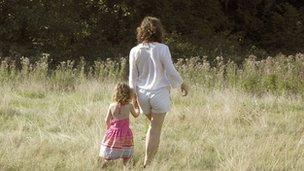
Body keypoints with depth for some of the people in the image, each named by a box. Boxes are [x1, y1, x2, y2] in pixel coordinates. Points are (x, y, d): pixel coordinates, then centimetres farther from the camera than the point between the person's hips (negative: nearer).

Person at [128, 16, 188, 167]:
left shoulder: (135, 51, -1)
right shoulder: (162, 49, -12)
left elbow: (133, 76, 4)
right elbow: (171, 71, -8)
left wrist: (134, 96, 11)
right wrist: (182, 84, 9)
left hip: (143, 94, 4)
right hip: (159, 92, -4)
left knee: (153, 125, 22)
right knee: (155, 129, 2)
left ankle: (148, 160, 17)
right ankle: (147, 163, 0)